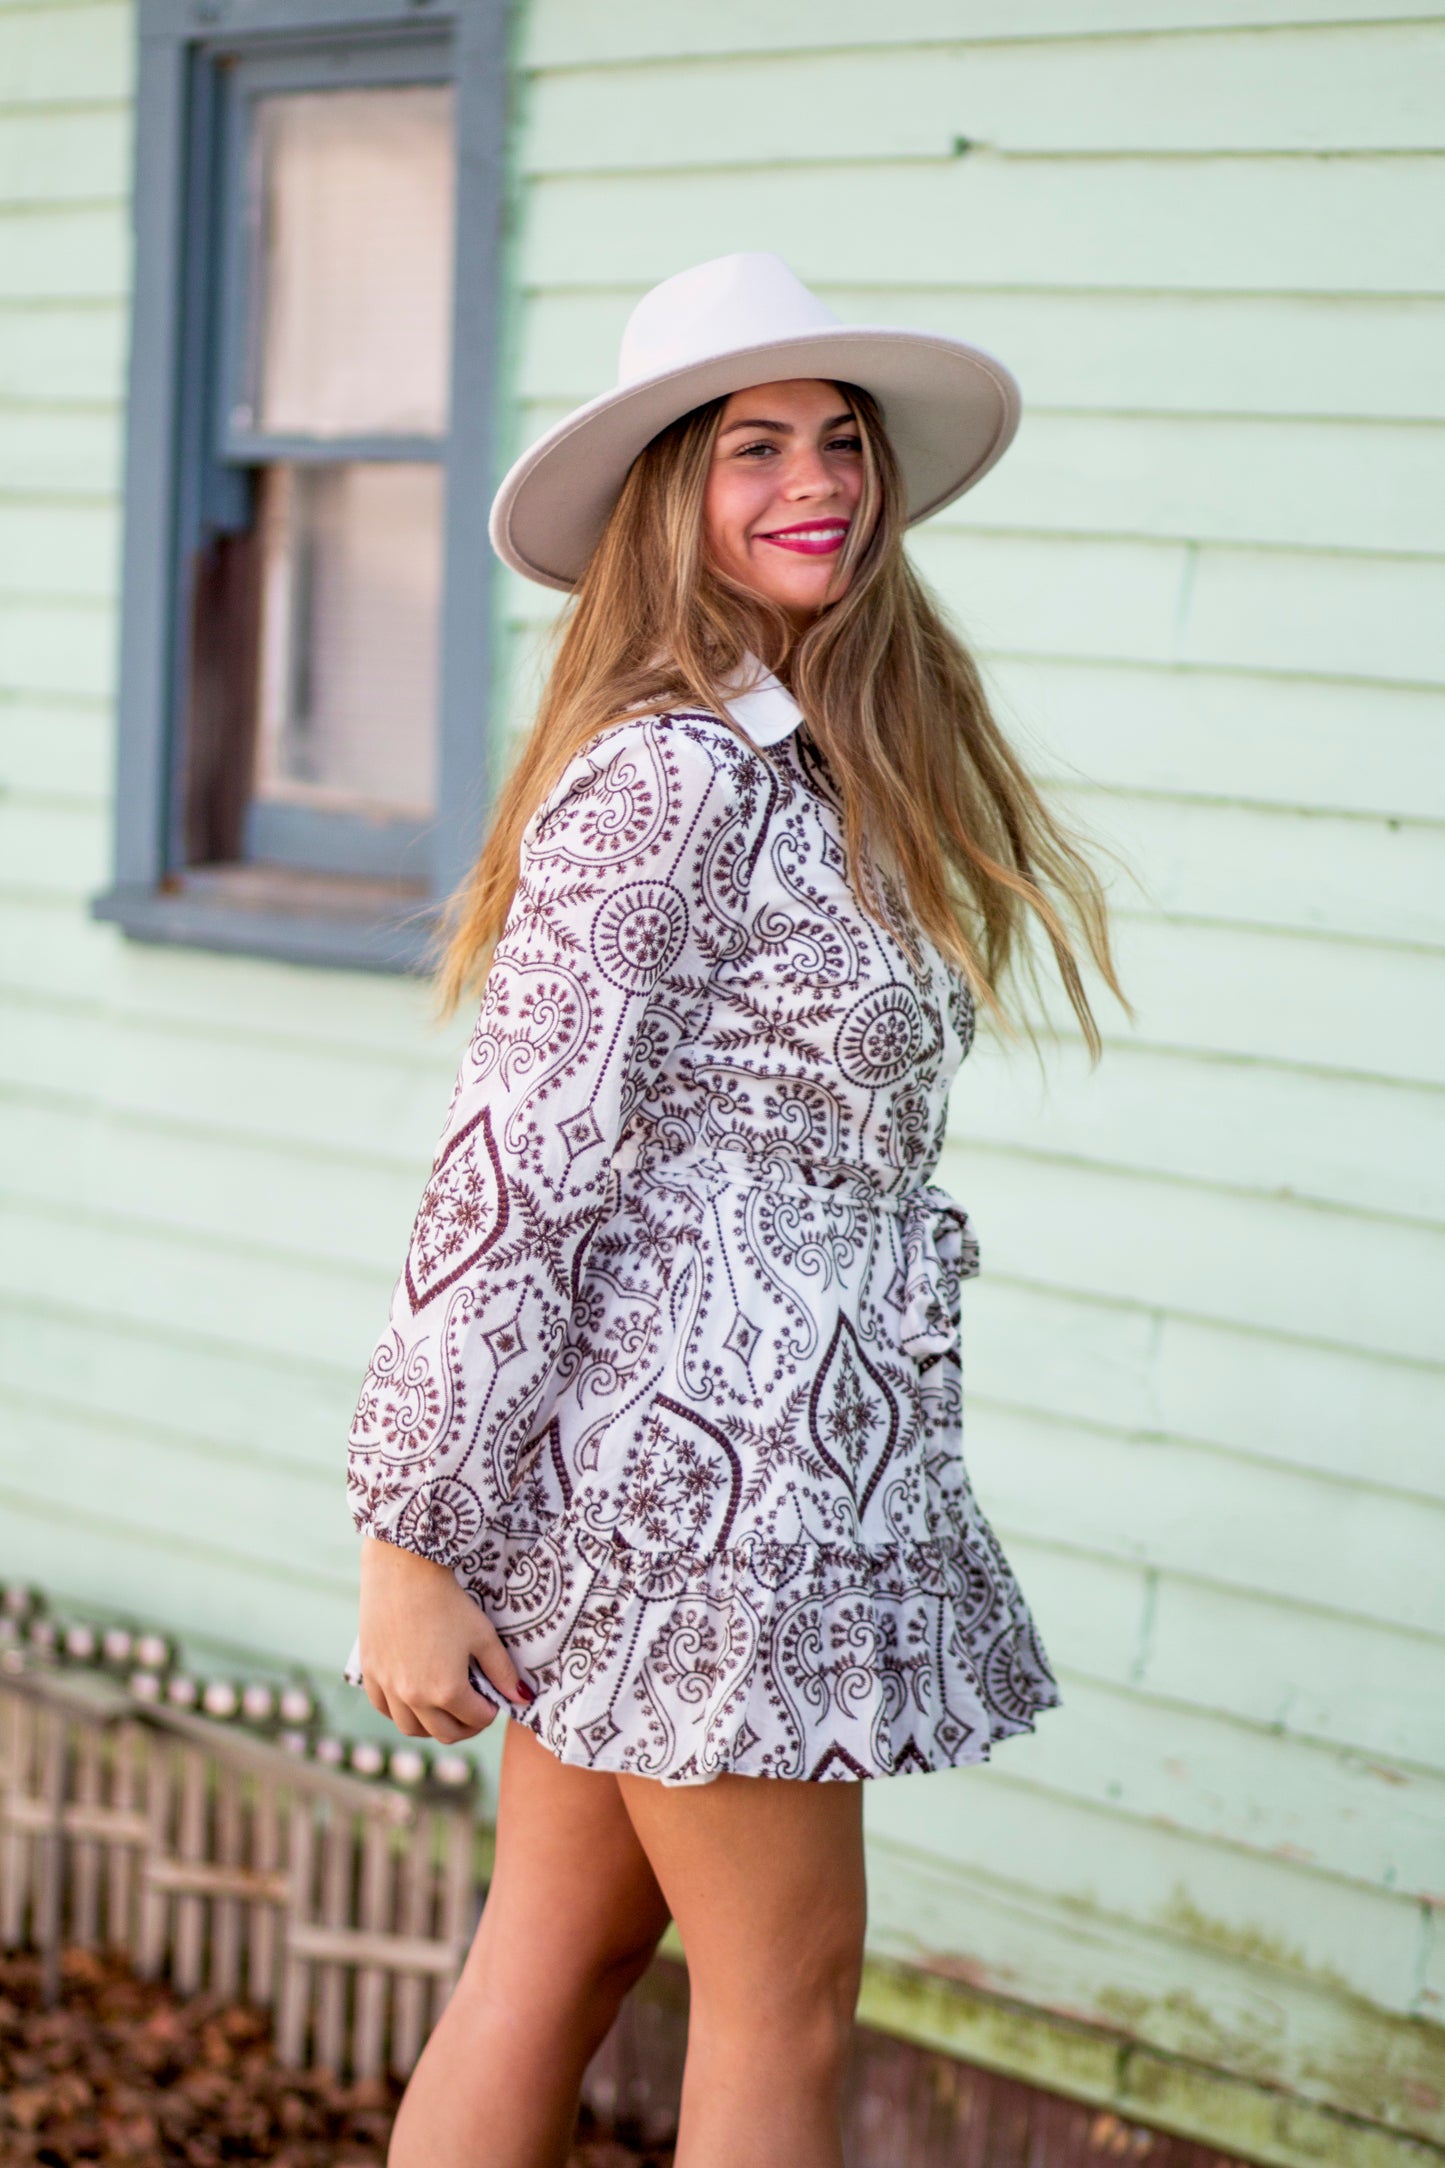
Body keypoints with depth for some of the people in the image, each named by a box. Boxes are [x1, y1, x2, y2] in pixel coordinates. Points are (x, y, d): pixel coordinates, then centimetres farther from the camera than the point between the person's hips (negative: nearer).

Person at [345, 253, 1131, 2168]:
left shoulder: (830, 765, 11)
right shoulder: (671, 781, -17)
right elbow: (511, 1169, -19)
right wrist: (411, 1548, -19)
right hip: (698, 1458, -8)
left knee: (560, 1955, 15)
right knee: (785, 2003, 5)